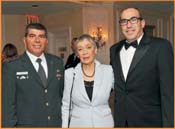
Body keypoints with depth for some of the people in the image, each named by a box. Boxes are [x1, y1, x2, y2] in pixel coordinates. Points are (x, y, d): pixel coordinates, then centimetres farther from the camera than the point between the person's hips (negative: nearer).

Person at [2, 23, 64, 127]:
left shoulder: (58, 63, 2)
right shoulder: (11, 67, -10)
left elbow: (62, 93, 9)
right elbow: (7, 106, -8)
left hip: (57, 123, 4)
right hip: (27, 124, -3)